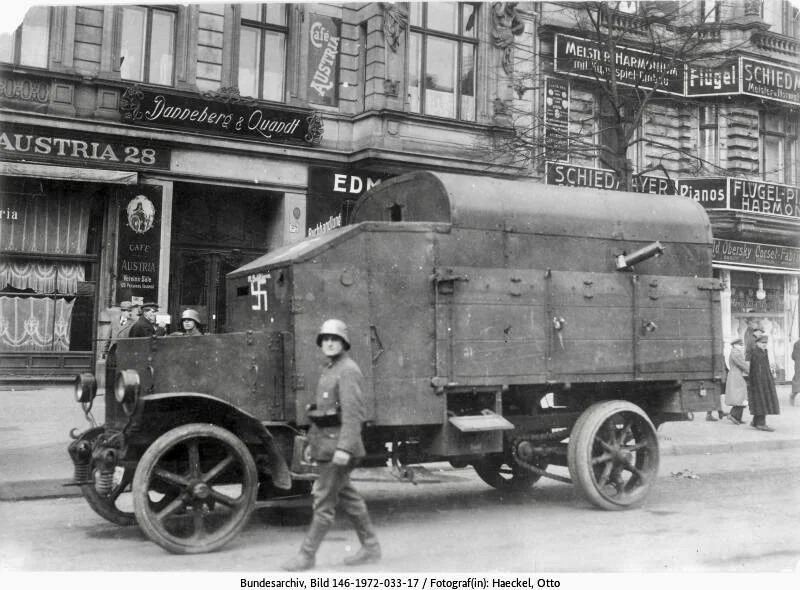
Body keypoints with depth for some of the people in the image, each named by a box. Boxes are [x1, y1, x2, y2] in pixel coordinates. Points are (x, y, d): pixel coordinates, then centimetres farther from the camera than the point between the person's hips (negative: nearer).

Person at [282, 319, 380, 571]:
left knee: (324, 500, -2)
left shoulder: (348, 371, -14)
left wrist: (345, 448, -28)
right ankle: (370, 547, 24)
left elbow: (353, 413, -22)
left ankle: (307, 555, 6)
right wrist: (313, 440, 22)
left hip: (338, 444, -10)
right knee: (346, 496, 15)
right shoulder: (330, 370, 16)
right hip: (327, 443, 10)